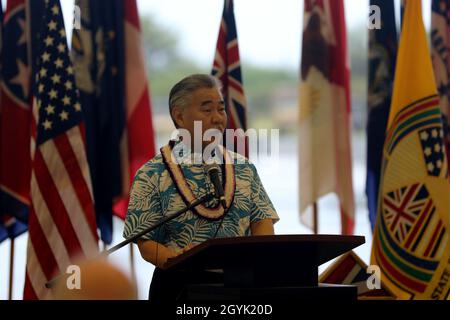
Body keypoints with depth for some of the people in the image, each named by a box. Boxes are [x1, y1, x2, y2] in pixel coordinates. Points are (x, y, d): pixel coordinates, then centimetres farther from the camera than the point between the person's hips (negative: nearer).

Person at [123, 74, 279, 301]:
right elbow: (146, 243, 0)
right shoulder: (151, 176, 3)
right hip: (180, 286, -4)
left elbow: (262, 221, 11)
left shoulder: (243, 168, 16)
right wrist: (175, 260, -20)